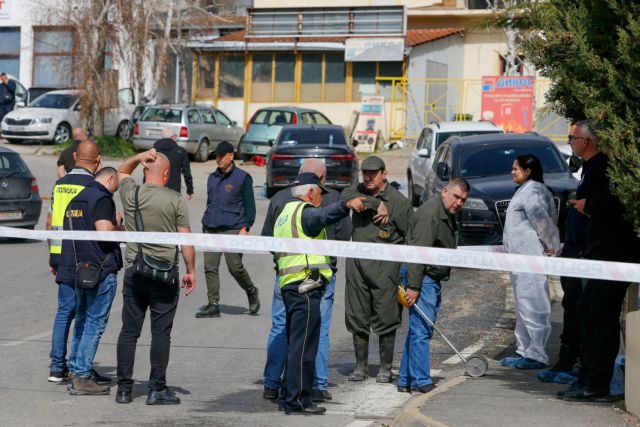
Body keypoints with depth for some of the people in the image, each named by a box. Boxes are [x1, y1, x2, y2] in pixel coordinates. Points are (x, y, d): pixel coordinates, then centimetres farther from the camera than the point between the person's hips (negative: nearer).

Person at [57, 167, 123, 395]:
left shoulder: (77, 198, 17)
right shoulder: (103, 198, -11)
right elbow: (104, 231, -23)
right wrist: (118, 226, -2)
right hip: (100, 268, -9)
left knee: (83, 320, 20)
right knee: (95, 323, -4)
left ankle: (76, 368, 26)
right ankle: (81, 377, -6)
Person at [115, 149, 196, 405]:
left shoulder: (131, 194, 1)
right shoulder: (176, 201, -7)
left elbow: (122, 171, 24)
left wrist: (138, 158, 7)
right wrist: (191, 271, 4)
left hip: (134, 272, 3)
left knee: (129, 331, 8)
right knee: (161, 333, 1)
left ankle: (124, 388, 9)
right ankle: (157, 389, 2)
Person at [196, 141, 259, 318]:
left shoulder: (242, 177, -1)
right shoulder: (212, 178, 16)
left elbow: (250, 206, -2)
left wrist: (245, 228, -12)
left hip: (232, 230, -5)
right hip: (210, 230, 5)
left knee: (235, 267, -3)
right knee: (210, 267, -2)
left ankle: (251, 292, 24)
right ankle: (213, 305, 1)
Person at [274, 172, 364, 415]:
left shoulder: (286, 213, 25)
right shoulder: (304, 211, -8)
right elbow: (324, 215, -31)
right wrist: (346, 205, -47)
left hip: (290, 285, 10)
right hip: (305, 285, -10)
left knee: (296, 344, 16)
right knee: (303, 345, -10)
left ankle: (289, 395, 20)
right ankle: (297, 400, -11)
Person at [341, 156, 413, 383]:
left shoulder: (399, 201, -1)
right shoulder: (359, 192, 10)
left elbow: (412, 236, 2)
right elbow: (345, 196, -14)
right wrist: (376, 204, -19)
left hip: (385, 266, -4)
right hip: (357, 262, 4)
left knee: (386, 317, -3)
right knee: (357, 316, 6)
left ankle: (385, 368, 8)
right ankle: (360, 366, 17)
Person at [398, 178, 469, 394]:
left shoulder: (448, 215, 16)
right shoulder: (429, 214, -17)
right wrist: (413, 286, -25)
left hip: (434, 278, 10)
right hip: (423, 279, -10)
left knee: (419, 330, 11)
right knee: (421, 330, -8)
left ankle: (406, 380, 16)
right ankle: (421, 381, -5)